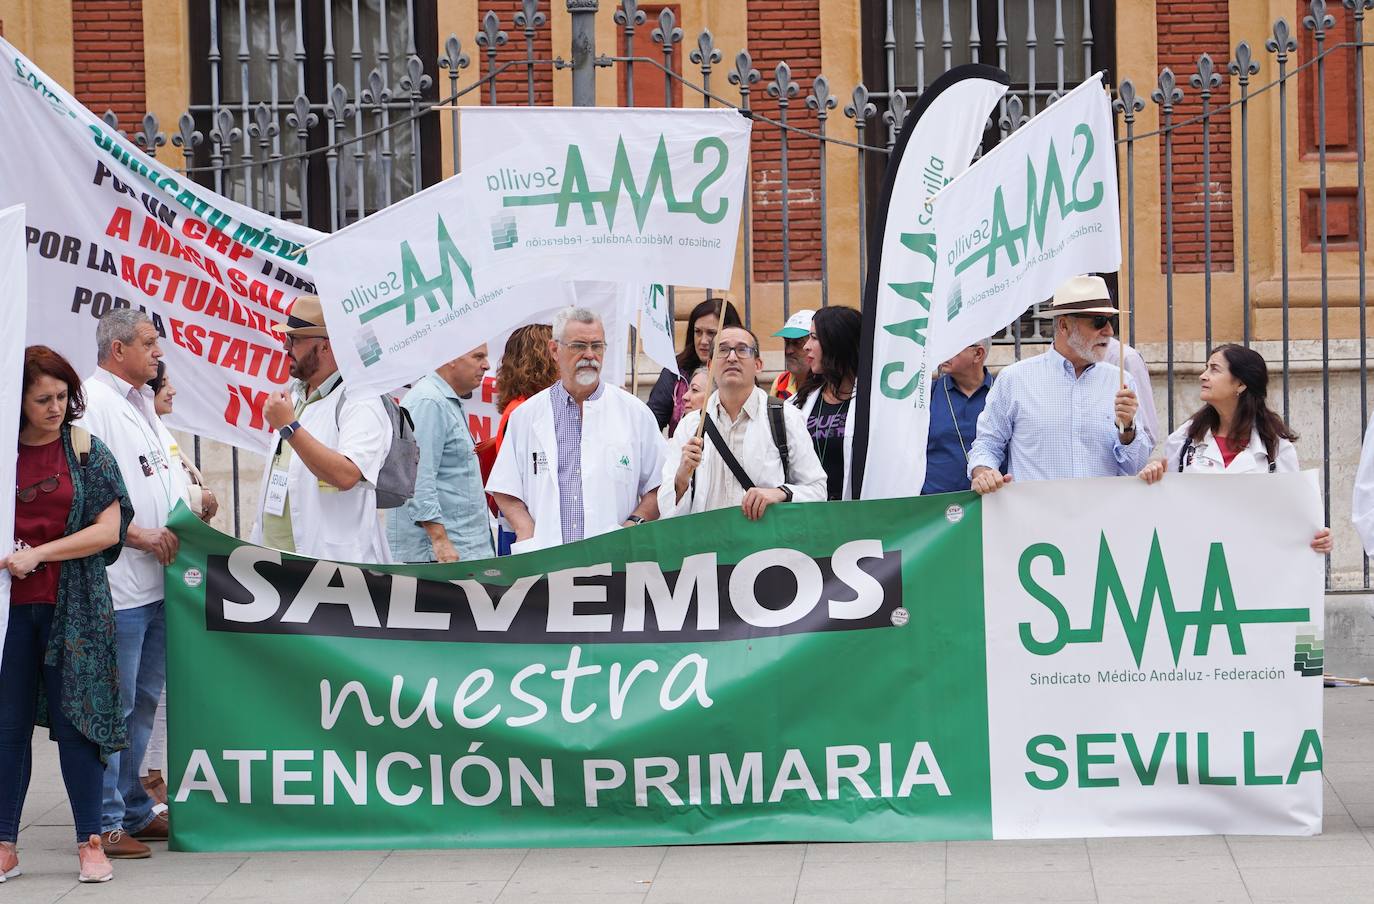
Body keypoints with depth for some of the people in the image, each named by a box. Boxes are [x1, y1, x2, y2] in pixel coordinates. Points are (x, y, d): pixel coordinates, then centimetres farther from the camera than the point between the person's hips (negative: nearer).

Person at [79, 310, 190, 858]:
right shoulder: (91, 402, -11)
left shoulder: (144, 404, 19)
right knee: (113, 707, -6)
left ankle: (133, 810, 25)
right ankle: (105, 823, 0)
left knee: (144, 701, 16)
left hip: (155, 579, 10)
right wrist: (136, 533, -16)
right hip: (116, 584, -10)